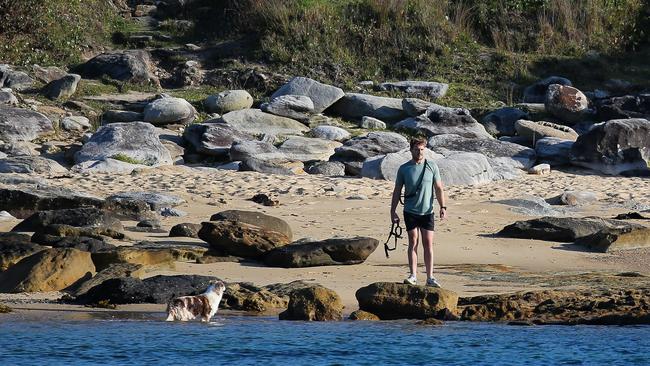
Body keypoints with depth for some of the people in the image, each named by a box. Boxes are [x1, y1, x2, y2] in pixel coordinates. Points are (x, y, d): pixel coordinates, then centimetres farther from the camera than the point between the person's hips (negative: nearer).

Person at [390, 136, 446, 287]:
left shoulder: (432, 167, 3)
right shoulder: (404, 169, 3)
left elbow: (439, 188, 5)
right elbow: (397, 191, 7)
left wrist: (443, 207, -5)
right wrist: (392, 211, 2)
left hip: (427, 212, 0)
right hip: (410, 211, 0)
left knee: (428, 244, -1)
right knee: (413, 242, -1)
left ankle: (430, 278, 1)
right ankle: (413, 276, 1)